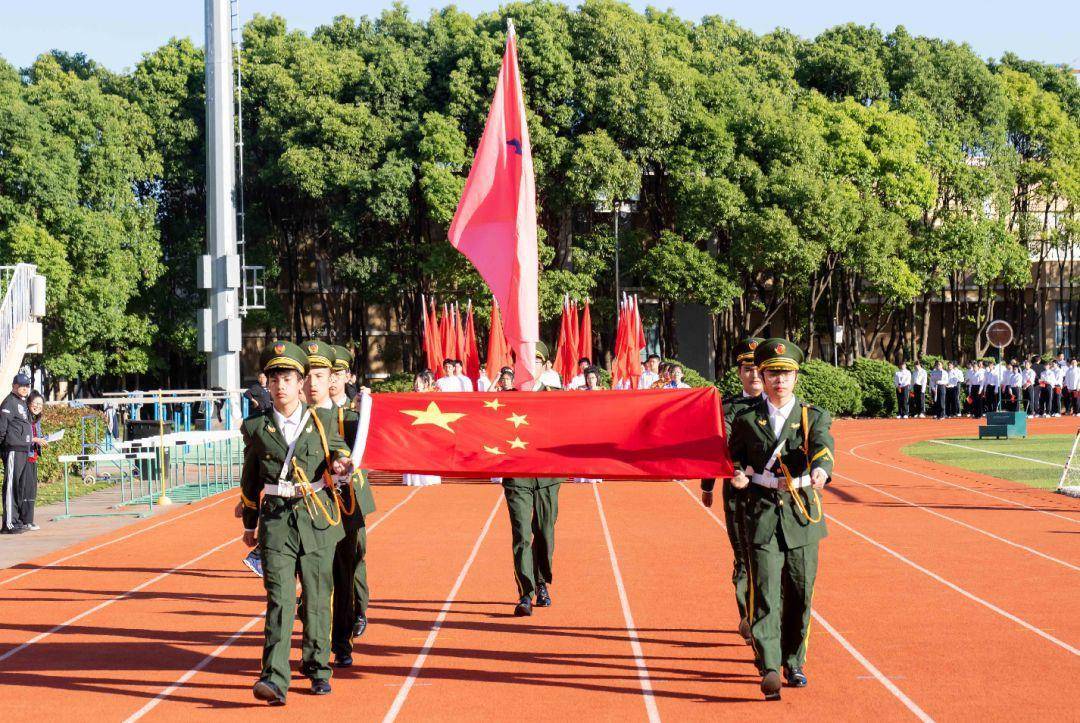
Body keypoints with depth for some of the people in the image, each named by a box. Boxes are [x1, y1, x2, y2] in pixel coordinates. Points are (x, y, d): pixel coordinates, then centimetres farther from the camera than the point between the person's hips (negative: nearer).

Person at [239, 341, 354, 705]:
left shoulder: (323, 420, 5)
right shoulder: (256, 428, 6)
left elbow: (337, 449, 21)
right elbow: (250, 479, 16)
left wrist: (340, 463, -3)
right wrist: (249, 524, 21)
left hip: (318, 517, 1)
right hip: (276, 519, -1)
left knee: (318, 597, 7)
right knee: (279, 598, -12)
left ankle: (318, 668, 24)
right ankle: (274, 679, -18)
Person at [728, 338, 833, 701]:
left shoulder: (815, 417, 1)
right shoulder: (746, 420, 5)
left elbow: (823, 447, -20)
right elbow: (736, 459, 23)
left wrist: (820, 471, -42)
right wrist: (740, 476, 0)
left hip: (803, 515, 1)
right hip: (762, 514, -1)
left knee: (800, 594, 8)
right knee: (765, 592, -12)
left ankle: (794, 663, 25)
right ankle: (770, 669, -20)